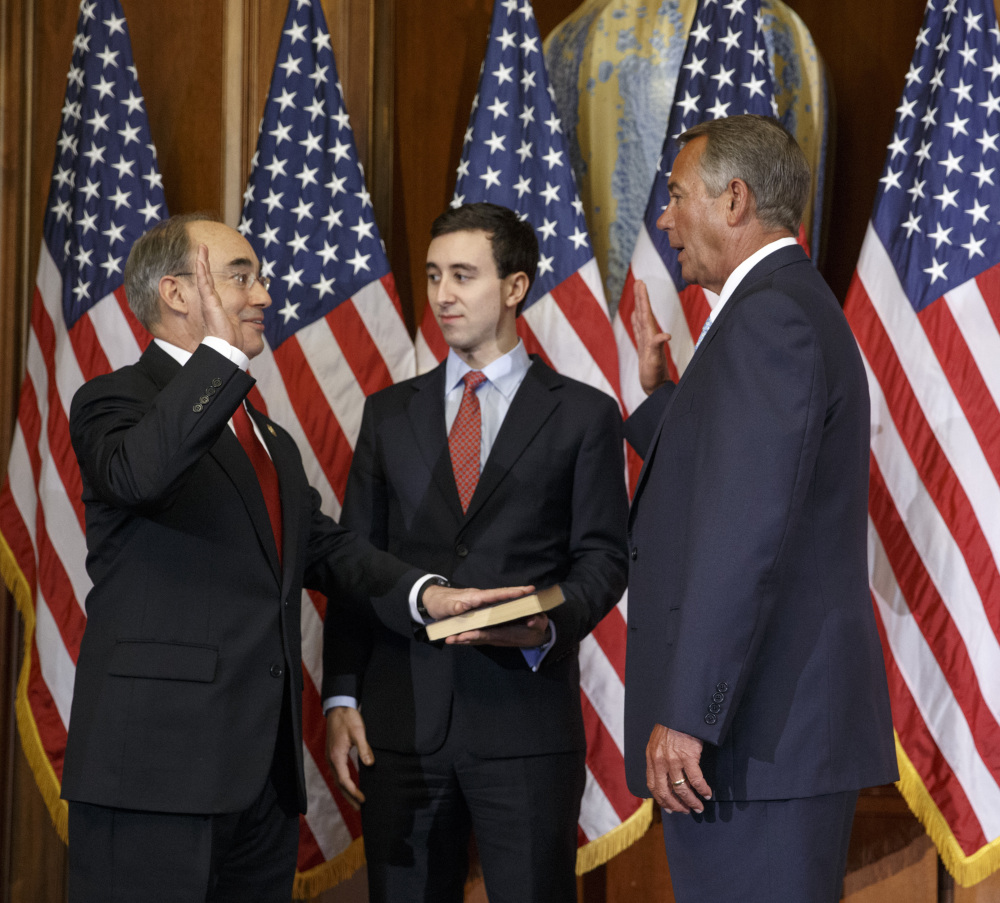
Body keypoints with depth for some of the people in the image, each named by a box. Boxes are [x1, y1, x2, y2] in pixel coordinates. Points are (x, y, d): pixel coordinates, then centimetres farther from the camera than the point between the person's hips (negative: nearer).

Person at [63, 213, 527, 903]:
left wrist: (423, 593, 2)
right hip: (160, 761, -8)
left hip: (265, 764, 8)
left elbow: (324, 545, 18)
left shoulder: (267, 435, 25)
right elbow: (136, 473, -27)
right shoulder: (115, 402, -4)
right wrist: (221, 352, -23)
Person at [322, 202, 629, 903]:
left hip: (526, 720, -3)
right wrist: (341, 694, 2)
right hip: (402, 721, 3)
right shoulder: (390, 413, 15)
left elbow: (603, 556, 3)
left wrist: (549, 626, -18)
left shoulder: (584, 415, 6)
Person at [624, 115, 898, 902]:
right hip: (792, 729, 11)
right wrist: (658, 390, 20)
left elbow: (750, 526, -22)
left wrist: (689, 717, -24)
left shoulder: (769, 316, -13)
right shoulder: (797, 308, 20)